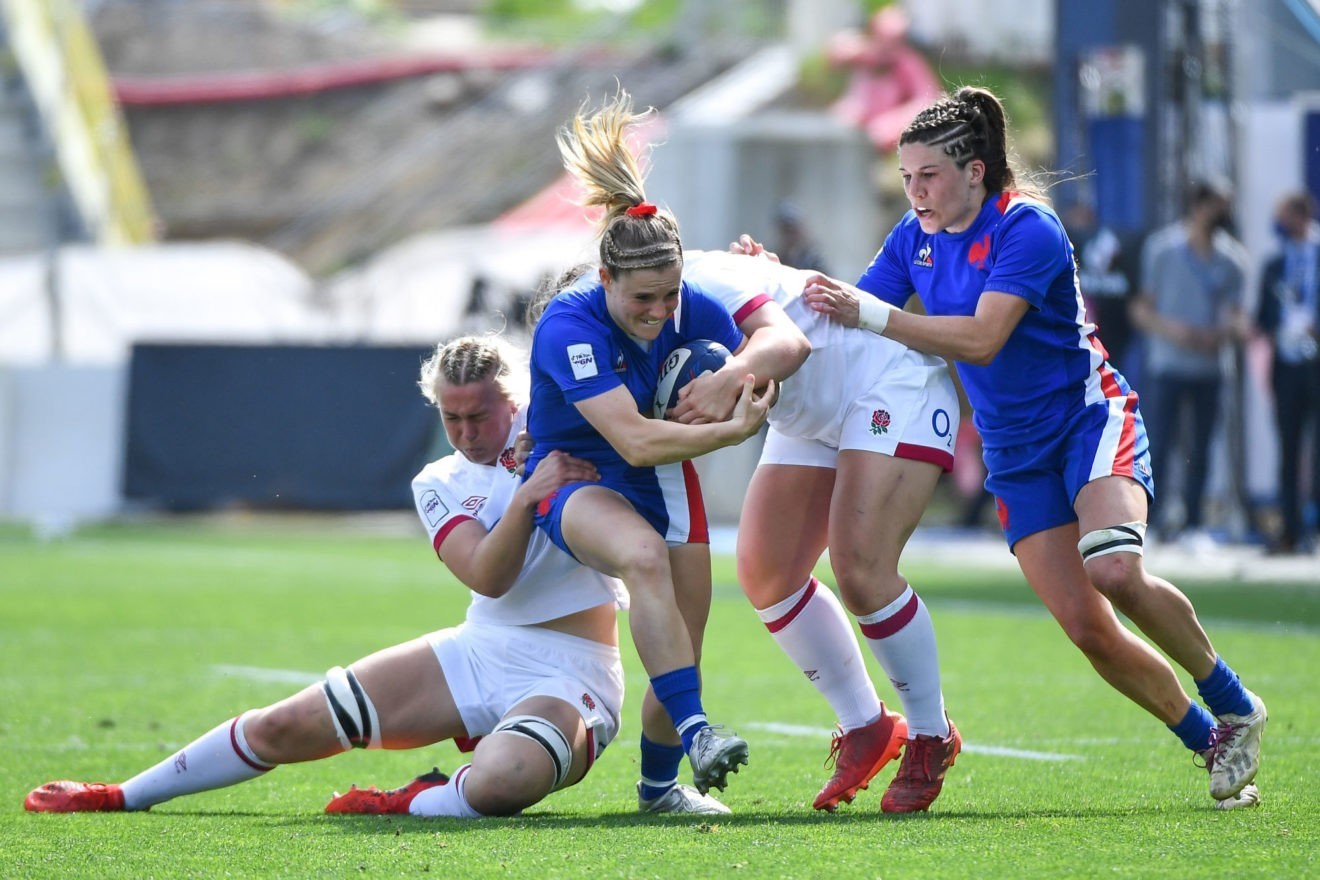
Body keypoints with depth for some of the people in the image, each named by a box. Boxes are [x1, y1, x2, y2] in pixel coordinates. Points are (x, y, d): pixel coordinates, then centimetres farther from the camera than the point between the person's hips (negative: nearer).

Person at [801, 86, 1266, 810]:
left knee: (1115, 572, -30)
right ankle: (1211, 745, 7)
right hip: (1015, 455, 6)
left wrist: (869, 313, -30)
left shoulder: (1026, 227, -17)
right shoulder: (915, 239, 4)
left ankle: (1234, 708, -10)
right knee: (1086, 627, -8)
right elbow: (853, 316, 7)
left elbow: (982, 338, -27)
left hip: (1090, 418, -6)